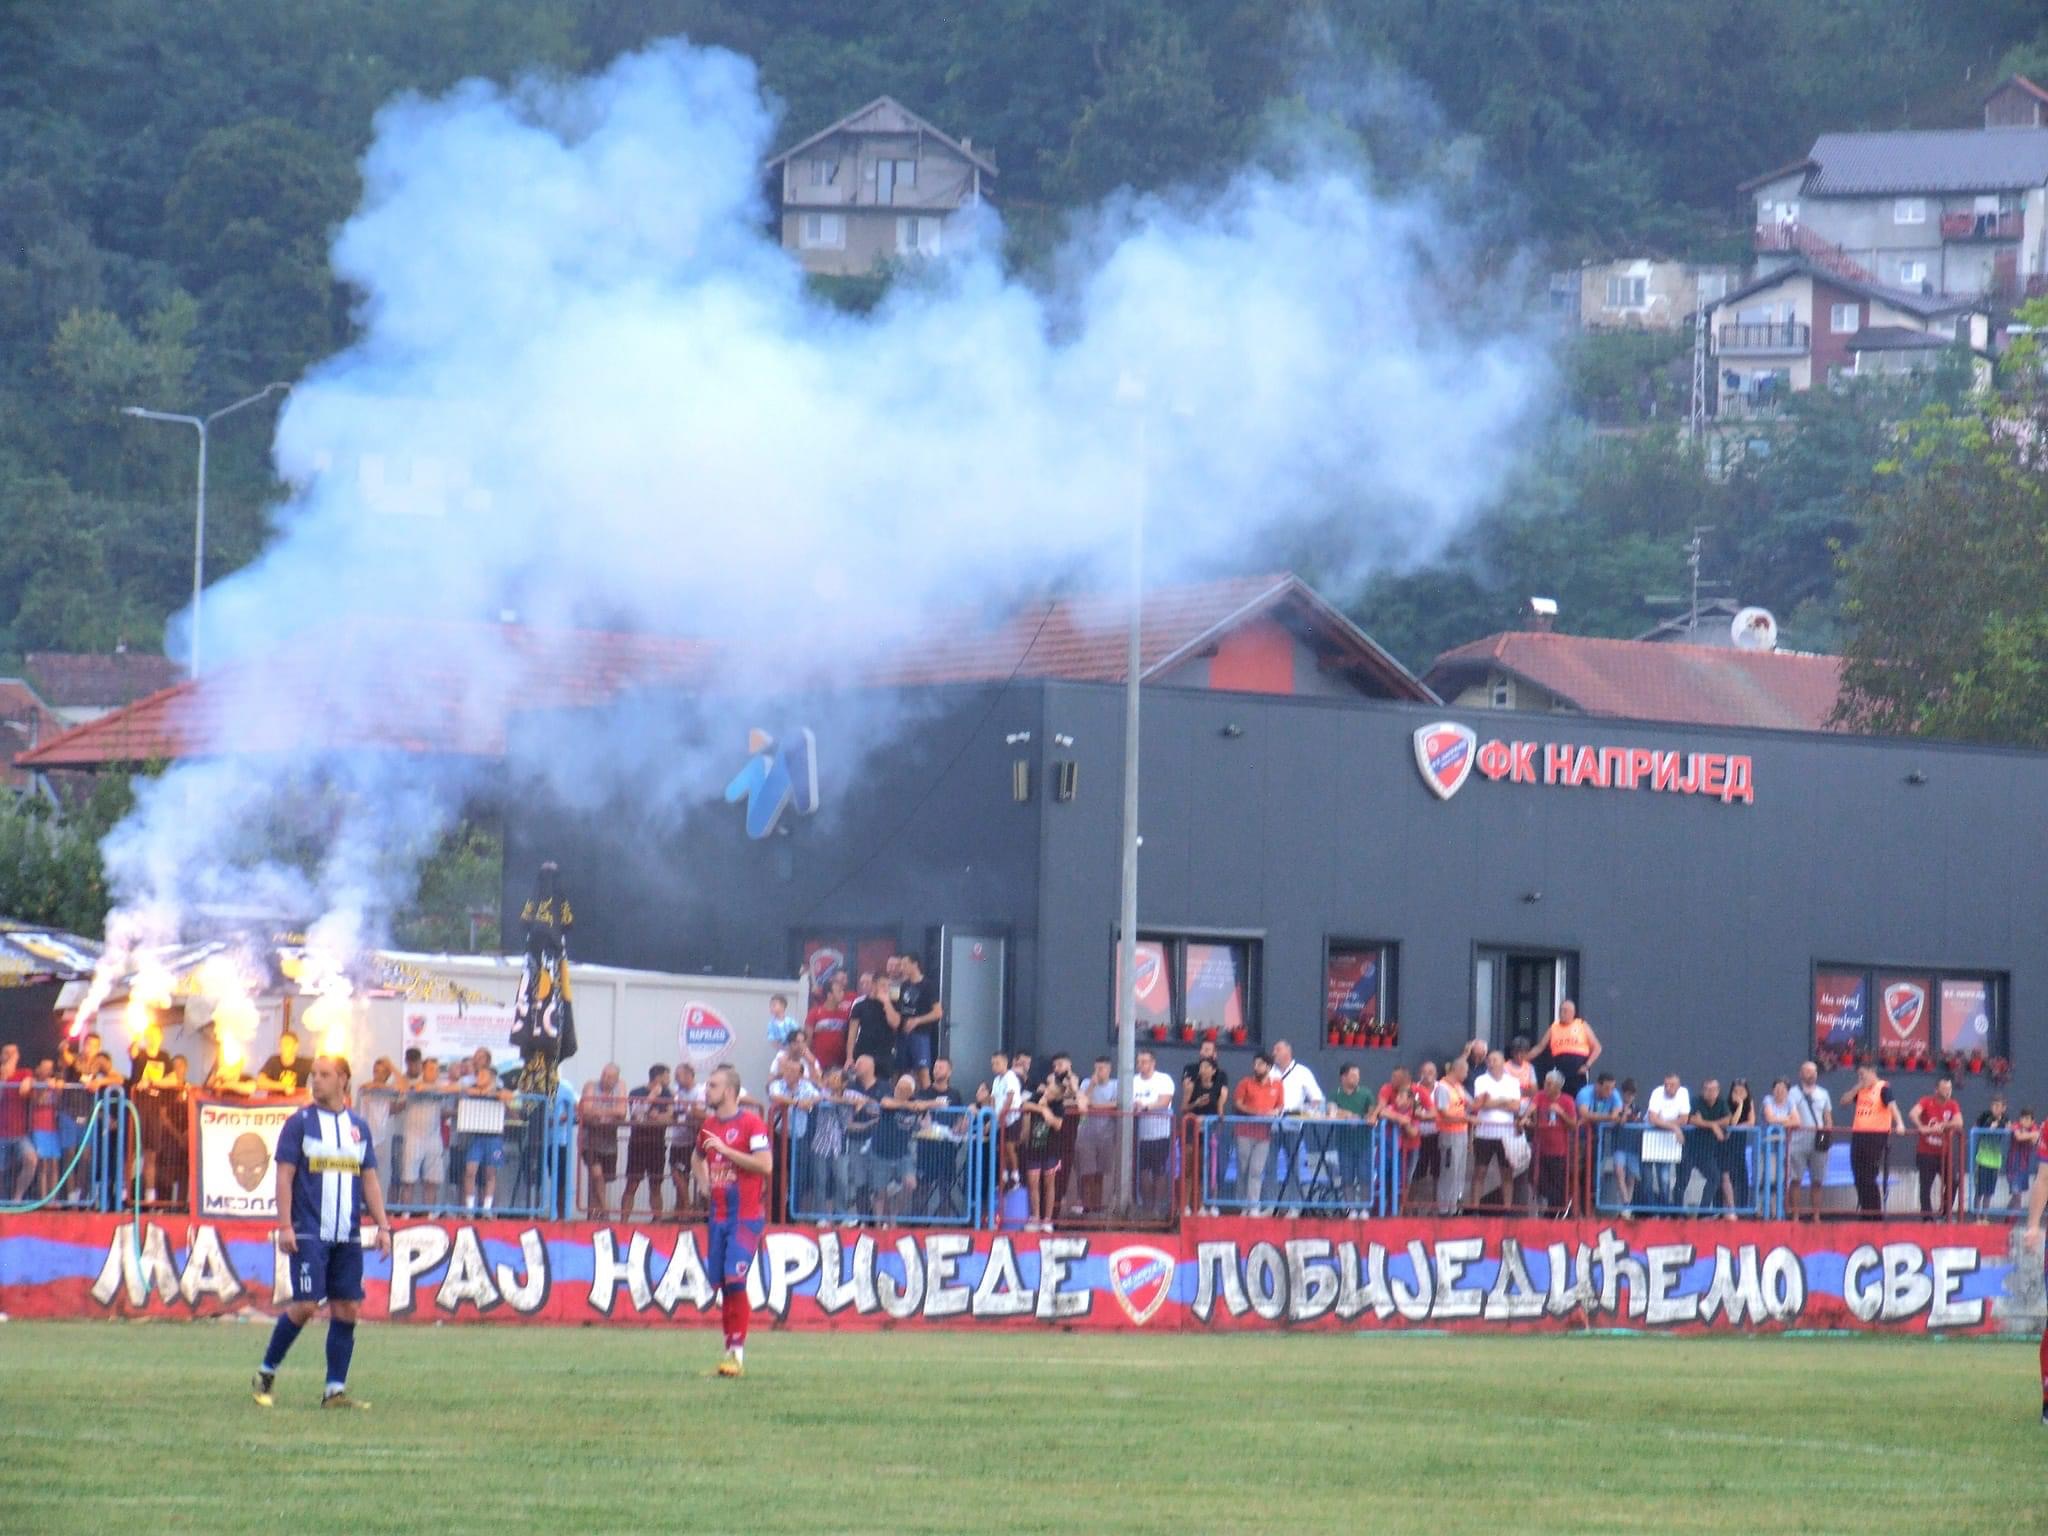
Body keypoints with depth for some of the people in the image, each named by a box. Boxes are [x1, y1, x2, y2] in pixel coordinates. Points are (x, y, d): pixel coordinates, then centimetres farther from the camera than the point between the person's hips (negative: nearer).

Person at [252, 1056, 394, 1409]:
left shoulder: (358, 1127, 12)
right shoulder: (300, 1123, 0)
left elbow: (369, 1180, 16)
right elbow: (285, 1176, -3)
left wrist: (382, 1224, 8)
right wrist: (285, 1226, -11)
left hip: (348, 1236, 5)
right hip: (309, 1234, -4)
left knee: (347, 1310, 0)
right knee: (305, 1306, -11)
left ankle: (335, 1390, 5)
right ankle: (266, 1374, 7)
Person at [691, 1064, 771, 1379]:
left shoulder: (751, 1124, -10)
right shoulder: (709, 1124, 13)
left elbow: (766, 1164, -20)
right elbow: (699, 1158, 34)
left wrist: (725, 1149, -19)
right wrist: (703, 1182, 15)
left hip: (746, 1216, -7)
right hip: (718, 1215, 7)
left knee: (734, 1279, -16)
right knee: (721, 1282, 6)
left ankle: (738, 1352, -14)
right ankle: (730, 1348, 13)